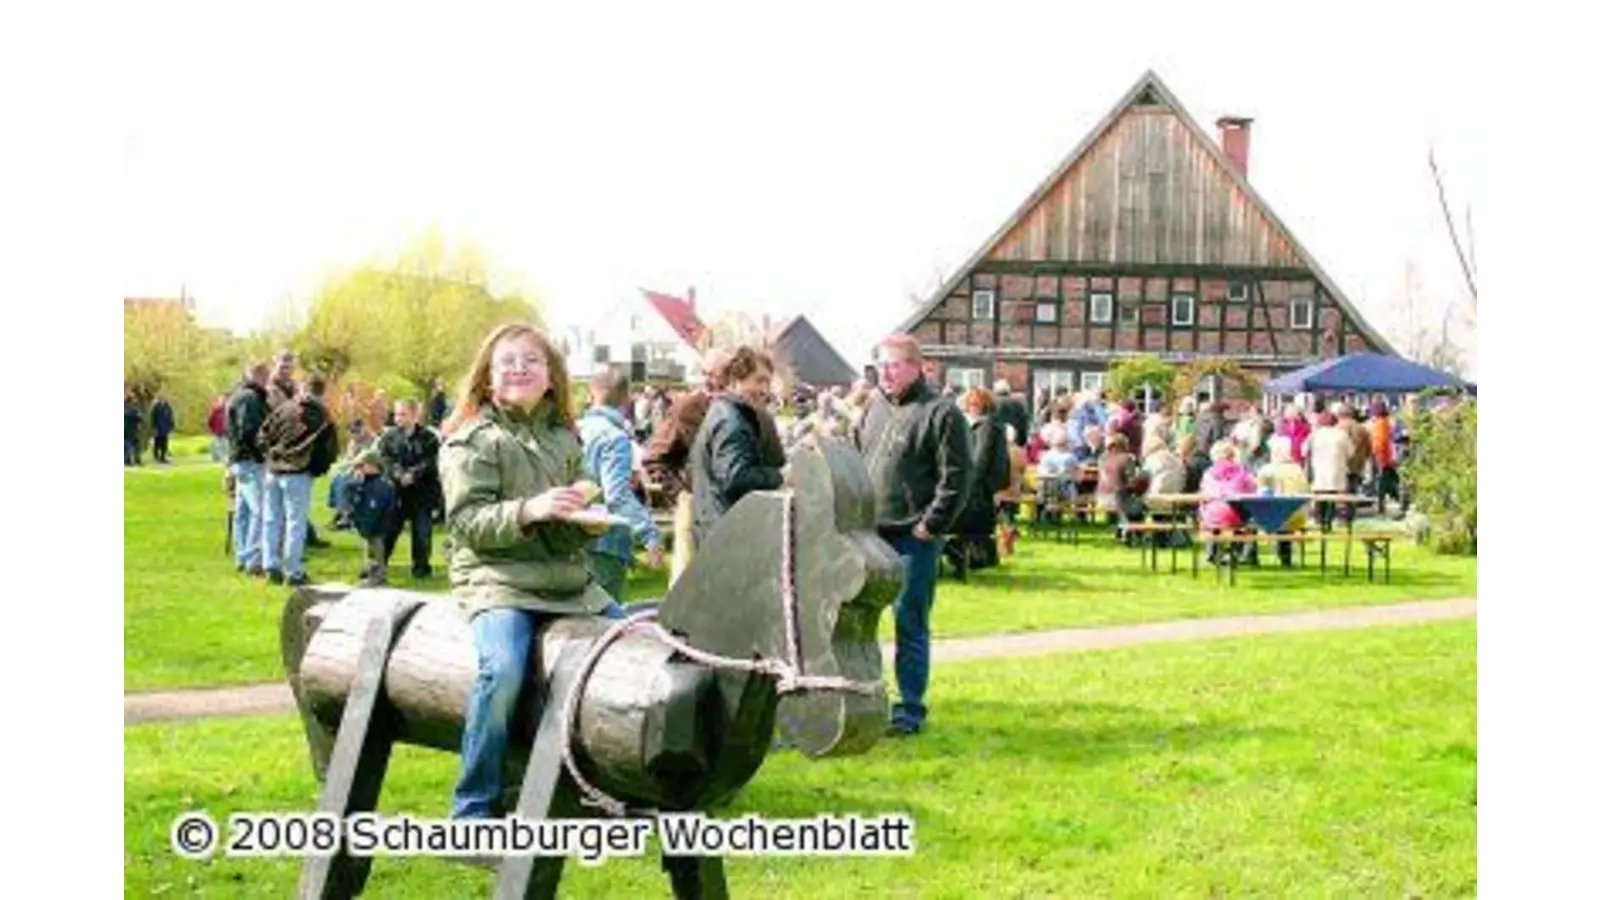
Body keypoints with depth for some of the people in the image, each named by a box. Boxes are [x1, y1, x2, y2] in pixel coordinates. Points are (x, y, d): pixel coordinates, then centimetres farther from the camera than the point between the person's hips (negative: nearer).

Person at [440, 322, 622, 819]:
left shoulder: (565, 438, 14)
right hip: (497, 579, -7)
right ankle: (473, 807, -17)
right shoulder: (472, 441, -4)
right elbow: (465, 520, -14)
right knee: (503, 669, -31)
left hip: (570, 579, 7)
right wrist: (529, 510, -27)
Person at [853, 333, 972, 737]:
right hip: (869, 534, 7)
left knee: (909, 624, -1)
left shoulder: (941, 413, -8)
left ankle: (910, 709, 7)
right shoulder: (876, 408, 14)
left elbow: (957, 476, -11)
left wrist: (932, 525, -13)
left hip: (913, 538, -7)